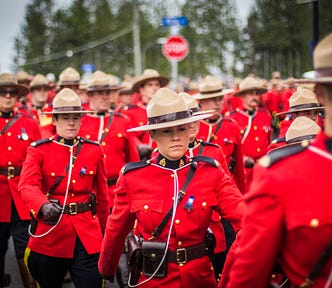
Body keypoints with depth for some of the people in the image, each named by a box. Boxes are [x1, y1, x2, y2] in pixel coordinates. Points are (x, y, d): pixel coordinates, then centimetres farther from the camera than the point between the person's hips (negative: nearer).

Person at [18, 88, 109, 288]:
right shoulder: (39, 150, -2)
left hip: (87, 236, 1)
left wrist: (102, 230, 17)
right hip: (50, 234, -1)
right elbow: (28, 185, -18)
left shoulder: (94, 150, 5)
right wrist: (44, 207, -38)